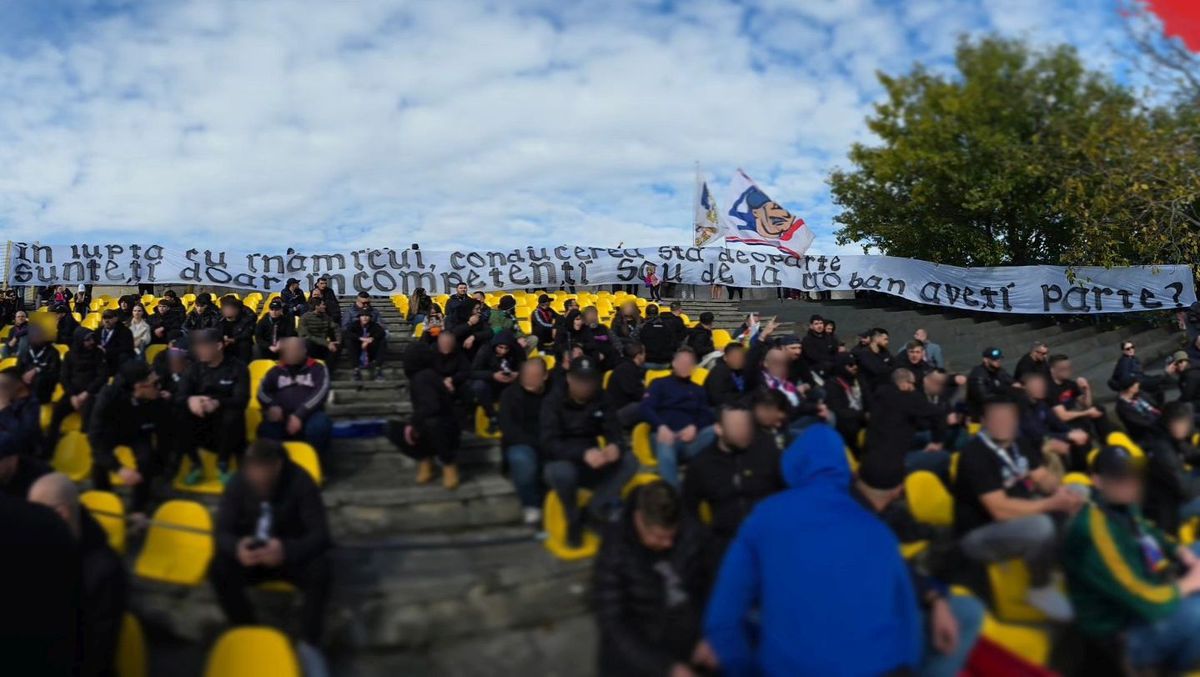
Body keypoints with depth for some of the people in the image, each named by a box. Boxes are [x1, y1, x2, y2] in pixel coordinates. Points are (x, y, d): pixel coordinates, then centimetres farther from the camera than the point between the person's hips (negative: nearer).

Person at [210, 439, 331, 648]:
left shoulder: (300, 481, -21)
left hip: (293, 555, -3)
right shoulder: (238, 482, -12)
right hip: (250, 554, 3)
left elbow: (320, 535, -24)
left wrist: (287, 550, -45)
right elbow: (222, 531, -12)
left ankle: (309, 644, -16)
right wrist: (236, 547, -37)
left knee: (319, 571, -34)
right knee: (219, 569, -27)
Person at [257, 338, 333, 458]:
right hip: (282, 418, 2)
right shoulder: (276, 371, 20)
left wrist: (299, 415, -19)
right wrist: (272, 406, -14)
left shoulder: (317, 368, 9)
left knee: (319, 425, -36)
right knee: (266, 430, -31)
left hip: (309, 416, -2)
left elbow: (320, 393, -5)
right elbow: (262, 392, 10)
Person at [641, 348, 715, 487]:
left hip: (690, 440, 2)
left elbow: (707, 415, 14)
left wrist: (695, 427, -10)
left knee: (714, 432, -30)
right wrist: (661, 426, -16)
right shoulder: (659, 384, 20)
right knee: (666, 451, -39)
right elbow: (646, 408, 5)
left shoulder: (698, 390, 29)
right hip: (666, 436, -2)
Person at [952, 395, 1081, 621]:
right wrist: (1052, 503, -28)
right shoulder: (975, 455, -25)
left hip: (1020, 514, 9)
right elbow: (1000, 510, -30)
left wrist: (1061, 491, -16)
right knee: (1040, 526, -35)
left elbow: (1043, 477, 7)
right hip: (980, 534, -9)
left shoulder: (1016, 444, 3)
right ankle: (1041, 589, -8)